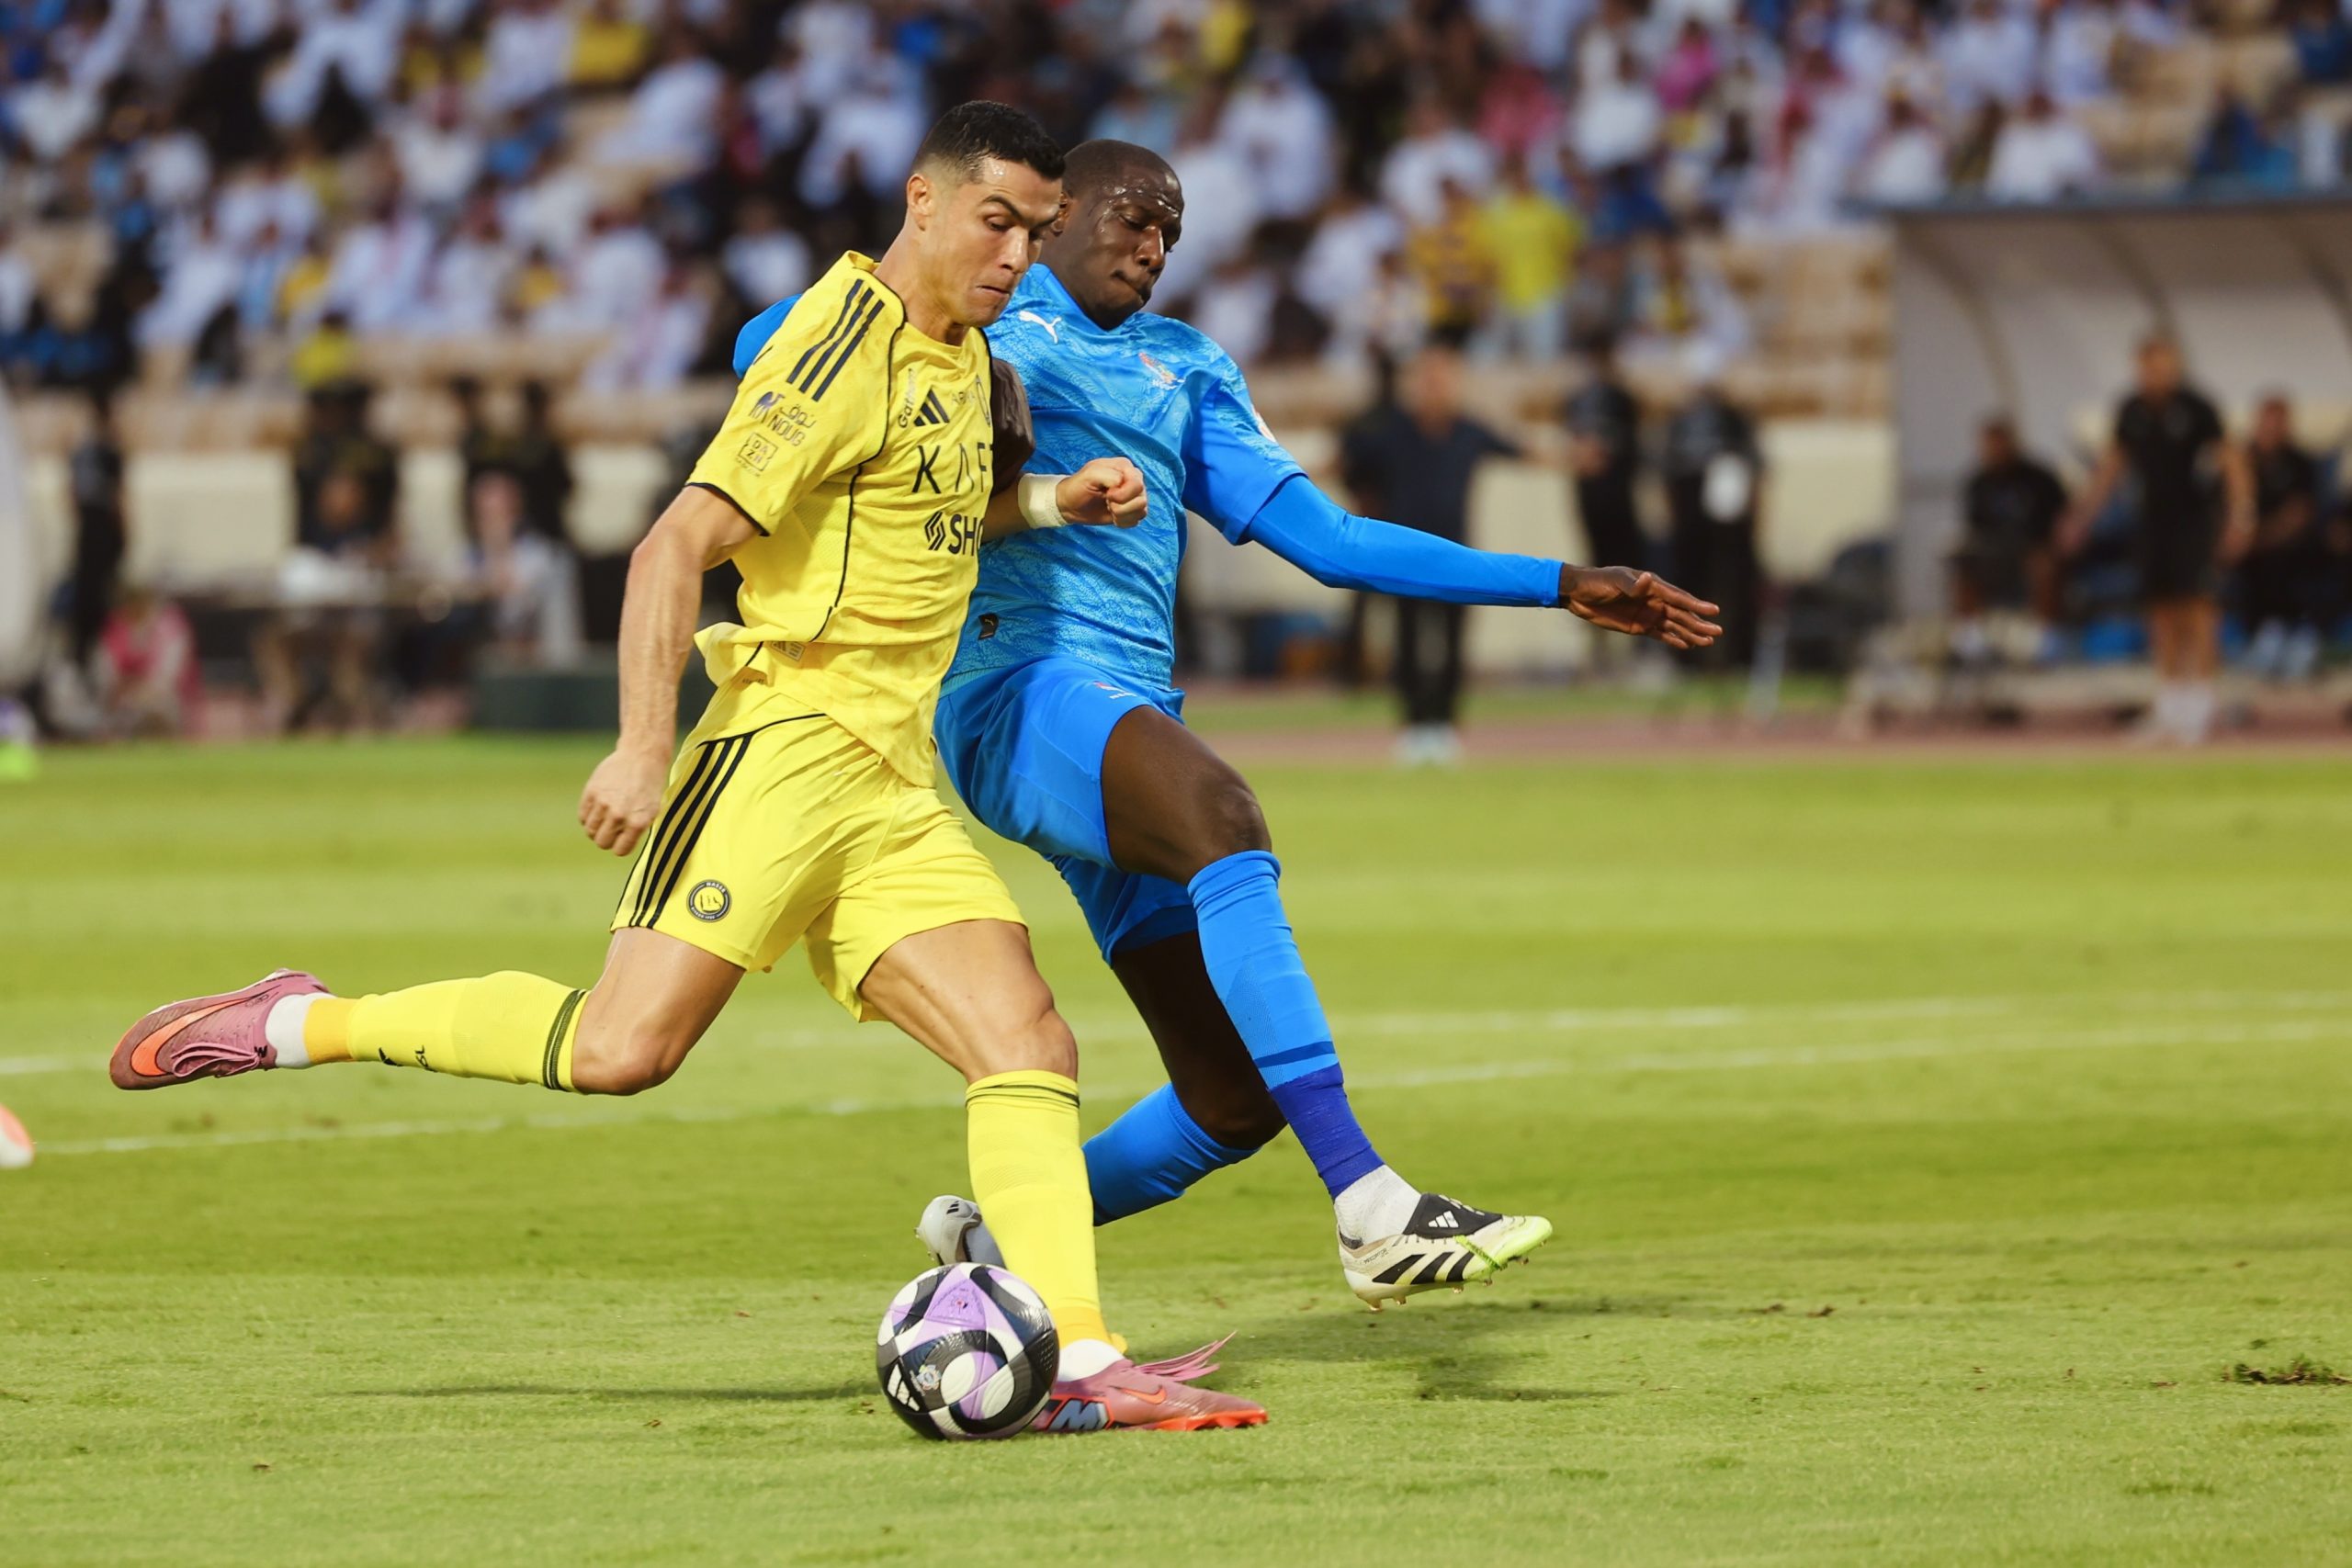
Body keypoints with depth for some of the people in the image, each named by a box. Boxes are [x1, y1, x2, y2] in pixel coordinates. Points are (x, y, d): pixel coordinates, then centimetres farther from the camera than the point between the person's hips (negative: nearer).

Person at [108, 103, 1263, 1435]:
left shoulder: (959, 355, 18)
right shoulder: (843, 357, -11)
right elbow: (677, 546, -17)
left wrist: (1054, 501, 20)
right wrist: (645, 749, -25)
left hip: (894, 784, 9)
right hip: (789, 740, -9)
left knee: (1031, 1048, -6)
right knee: (622, 1047, -18)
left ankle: (1081, 1364, -11)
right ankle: (298, 1027, -3)